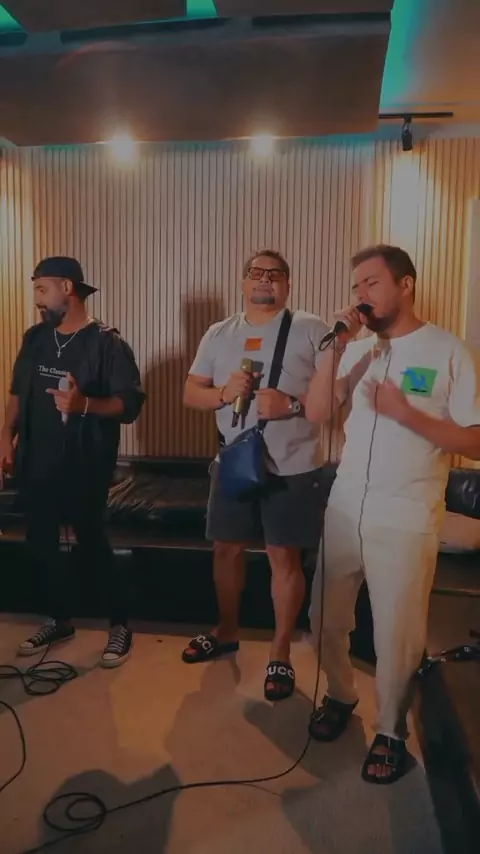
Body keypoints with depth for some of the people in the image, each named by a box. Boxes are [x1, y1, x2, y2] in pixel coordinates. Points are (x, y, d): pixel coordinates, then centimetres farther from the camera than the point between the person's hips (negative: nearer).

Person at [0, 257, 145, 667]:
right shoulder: (35, 338, 8)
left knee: (92, 545, 2)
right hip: (37, 462, 6)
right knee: (40, 543, 13)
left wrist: (84, 404, -31)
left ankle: (120, 624, 21)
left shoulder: (107, 343, -11)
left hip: (84, 465, -6)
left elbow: (130, 404, -16)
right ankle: (61, 619, 33)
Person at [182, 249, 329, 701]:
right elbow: (190, 393, 8)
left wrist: (292, 404, -23)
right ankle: (226, 632, 37)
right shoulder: (218, 334, 9)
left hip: (292, 467, -4)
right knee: (227, 548, 15)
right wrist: (223, 393, -12)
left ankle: (280, 654, 21)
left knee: (284, 557, 4)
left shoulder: (310, 329, -4)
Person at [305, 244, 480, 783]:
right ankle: (340, 696, 42)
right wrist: (335, 347, -10)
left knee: (396, 635, 8)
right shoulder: (357, 351, 7)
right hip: (344, 509, 5)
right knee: (325, 619, 16)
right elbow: (316, 414, -3)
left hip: (406, 521, -5)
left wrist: (408, 414, -20)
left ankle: (390, 731, 32)